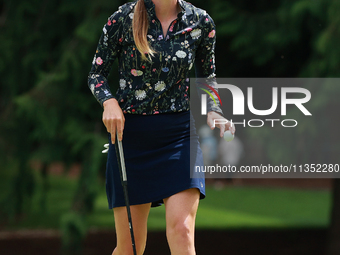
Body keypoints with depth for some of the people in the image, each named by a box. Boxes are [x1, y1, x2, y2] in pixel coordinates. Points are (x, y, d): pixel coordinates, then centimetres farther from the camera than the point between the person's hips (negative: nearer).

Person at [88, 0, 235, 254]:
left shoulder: (201, 22, 2)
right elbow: (96, 73, 4)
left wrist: (213, 112, -2)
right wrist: (109, 101, -17)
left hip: (180, 132, 1)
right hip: (129, 131, -1)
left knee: (181, 232, -17)